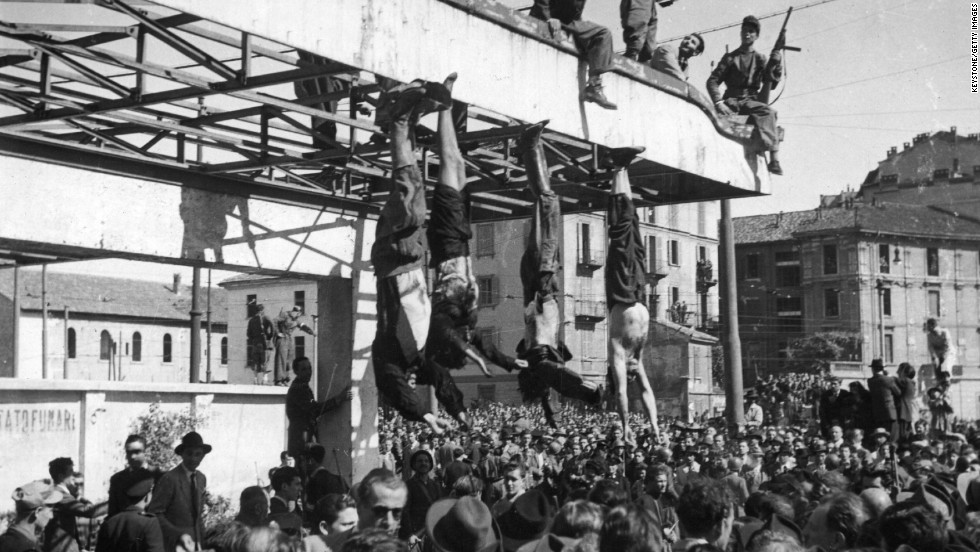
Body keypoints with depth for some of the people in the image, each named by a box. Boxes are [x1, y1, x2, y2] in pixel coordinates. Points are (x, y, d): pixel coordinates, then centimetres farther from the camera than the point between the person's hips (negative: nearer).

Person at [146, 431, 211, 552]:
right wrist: (178, 534, -21)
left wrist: (200, 534, 7)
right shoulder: (169, 479, -13)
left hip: (195, 542, 6)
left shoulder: (202, 478, 8)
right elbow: (154, 513, -14)